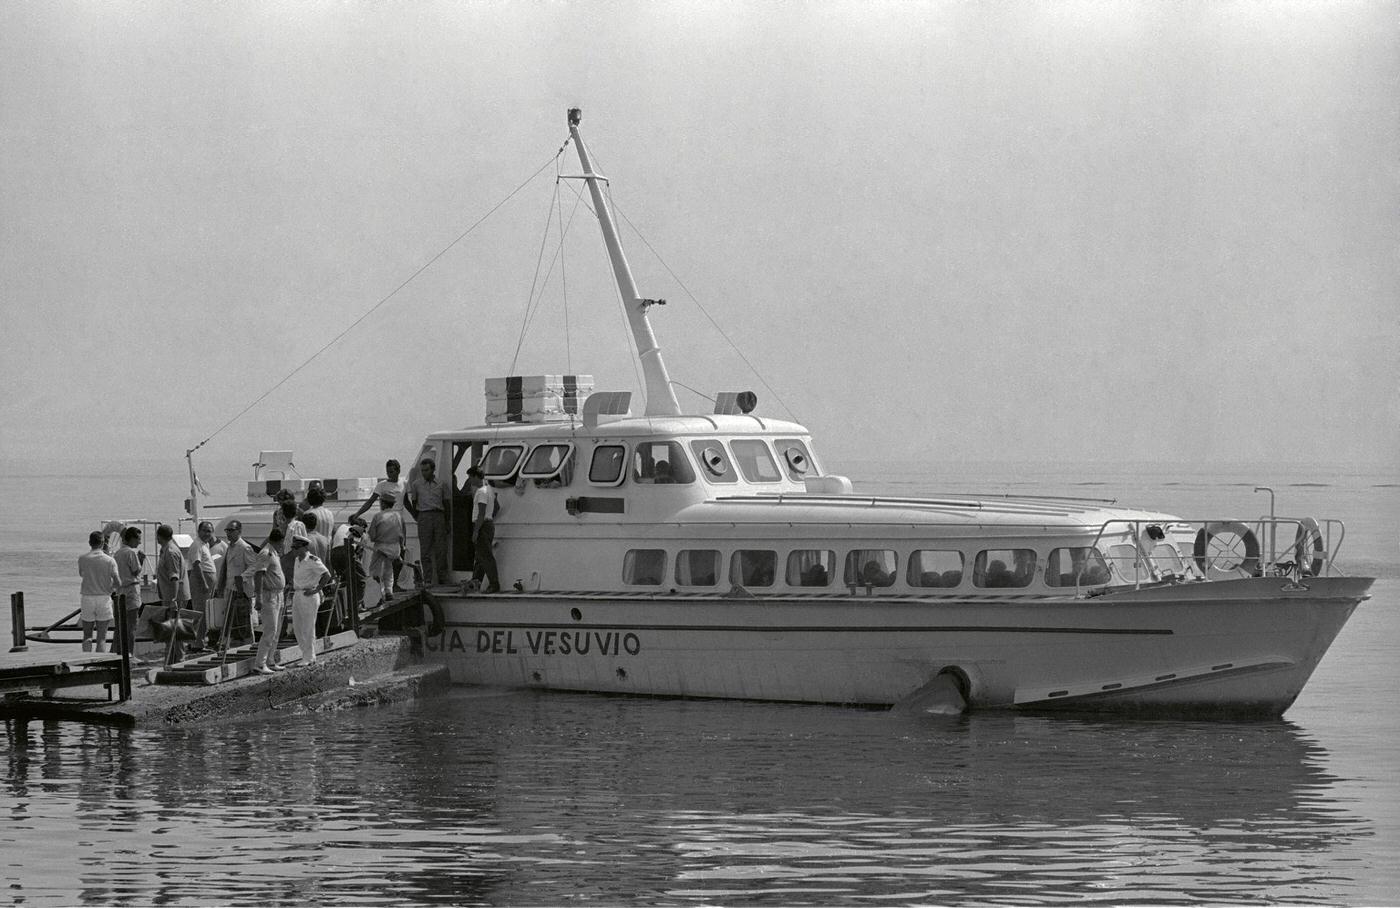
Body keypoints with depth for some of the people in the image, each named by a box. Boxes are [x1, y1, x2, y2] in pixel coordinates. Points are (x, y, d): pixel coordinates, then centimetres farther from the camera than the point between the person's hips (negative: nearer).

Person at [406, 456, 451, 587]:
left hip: (439, 516, 1)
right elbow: (412, 502, 11)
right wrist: (416, 517, 4)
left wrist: (446, 522, 8)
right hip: (424, 516, -1)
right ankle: (427, 580, -1)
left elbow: (447, 504, 13)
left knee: (441, 549, 2)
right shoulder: (416, 484, 6)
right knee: (425, 550, -2)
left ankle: (443, 578, 9)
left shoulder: (441, 484, 9)